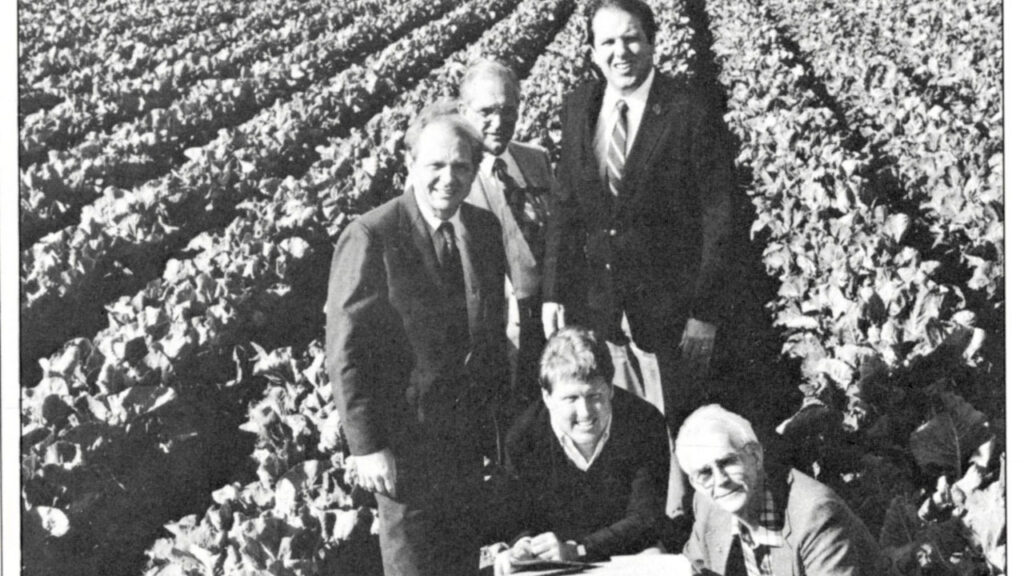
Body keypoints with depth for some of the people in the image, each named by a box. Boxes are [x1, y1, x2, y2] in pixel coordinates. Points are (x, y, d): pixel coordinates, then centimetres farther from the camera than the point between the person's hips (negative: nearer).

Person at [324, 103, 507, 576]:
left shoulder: (486, 228, 3)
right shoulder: (370, 238, -18)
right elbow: (346, 353, -17)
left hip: (468, 439, 6)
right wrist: (366, 447, -17)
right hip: (404, 440, -6)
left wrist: (492, 411, 10)